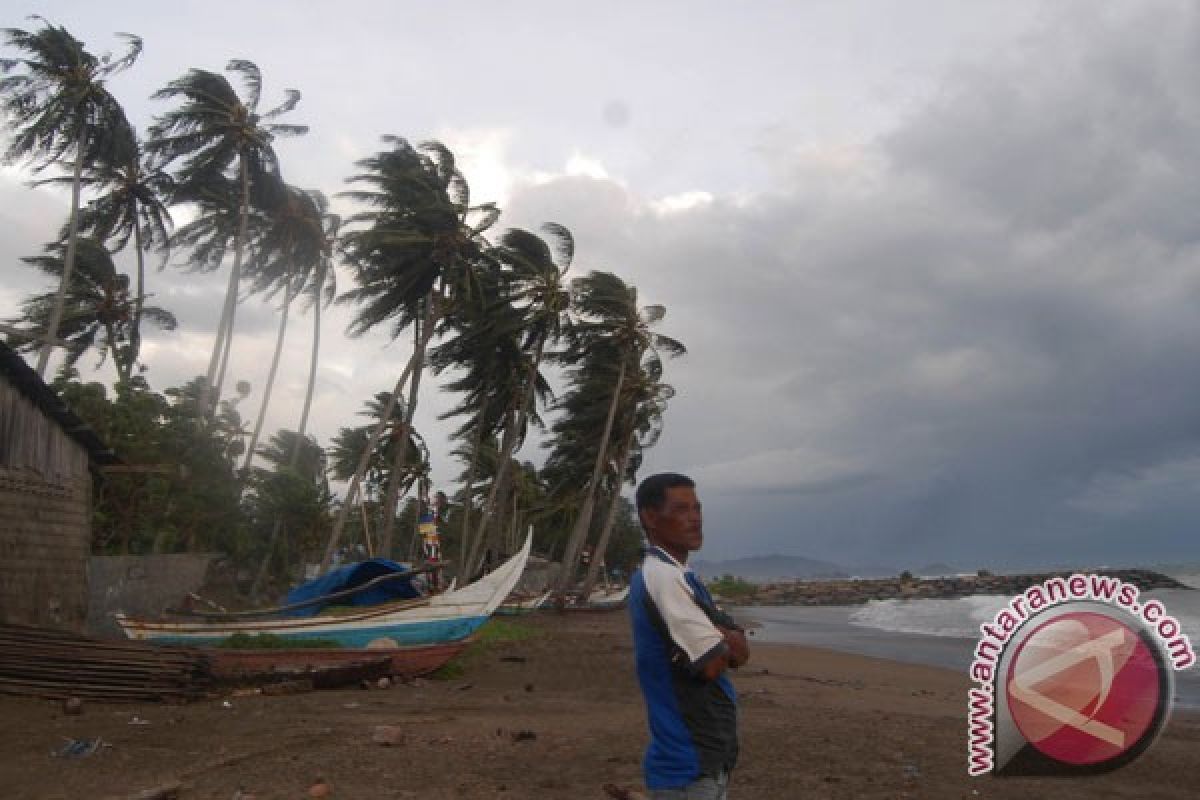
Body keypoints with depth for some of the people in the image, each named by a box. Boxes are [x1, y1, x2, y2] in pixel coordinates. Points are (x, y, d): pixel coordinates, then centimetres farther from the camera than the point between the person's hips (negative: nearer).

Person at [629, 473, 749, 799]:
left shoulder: (677, 575, 12)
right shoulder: (663, 577, -20)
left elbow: (740, 652, 8)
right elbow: (713, 663, -23)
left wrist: (721, 636, -12)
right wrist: (726, 638, -3)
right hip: (690, 766, -10)